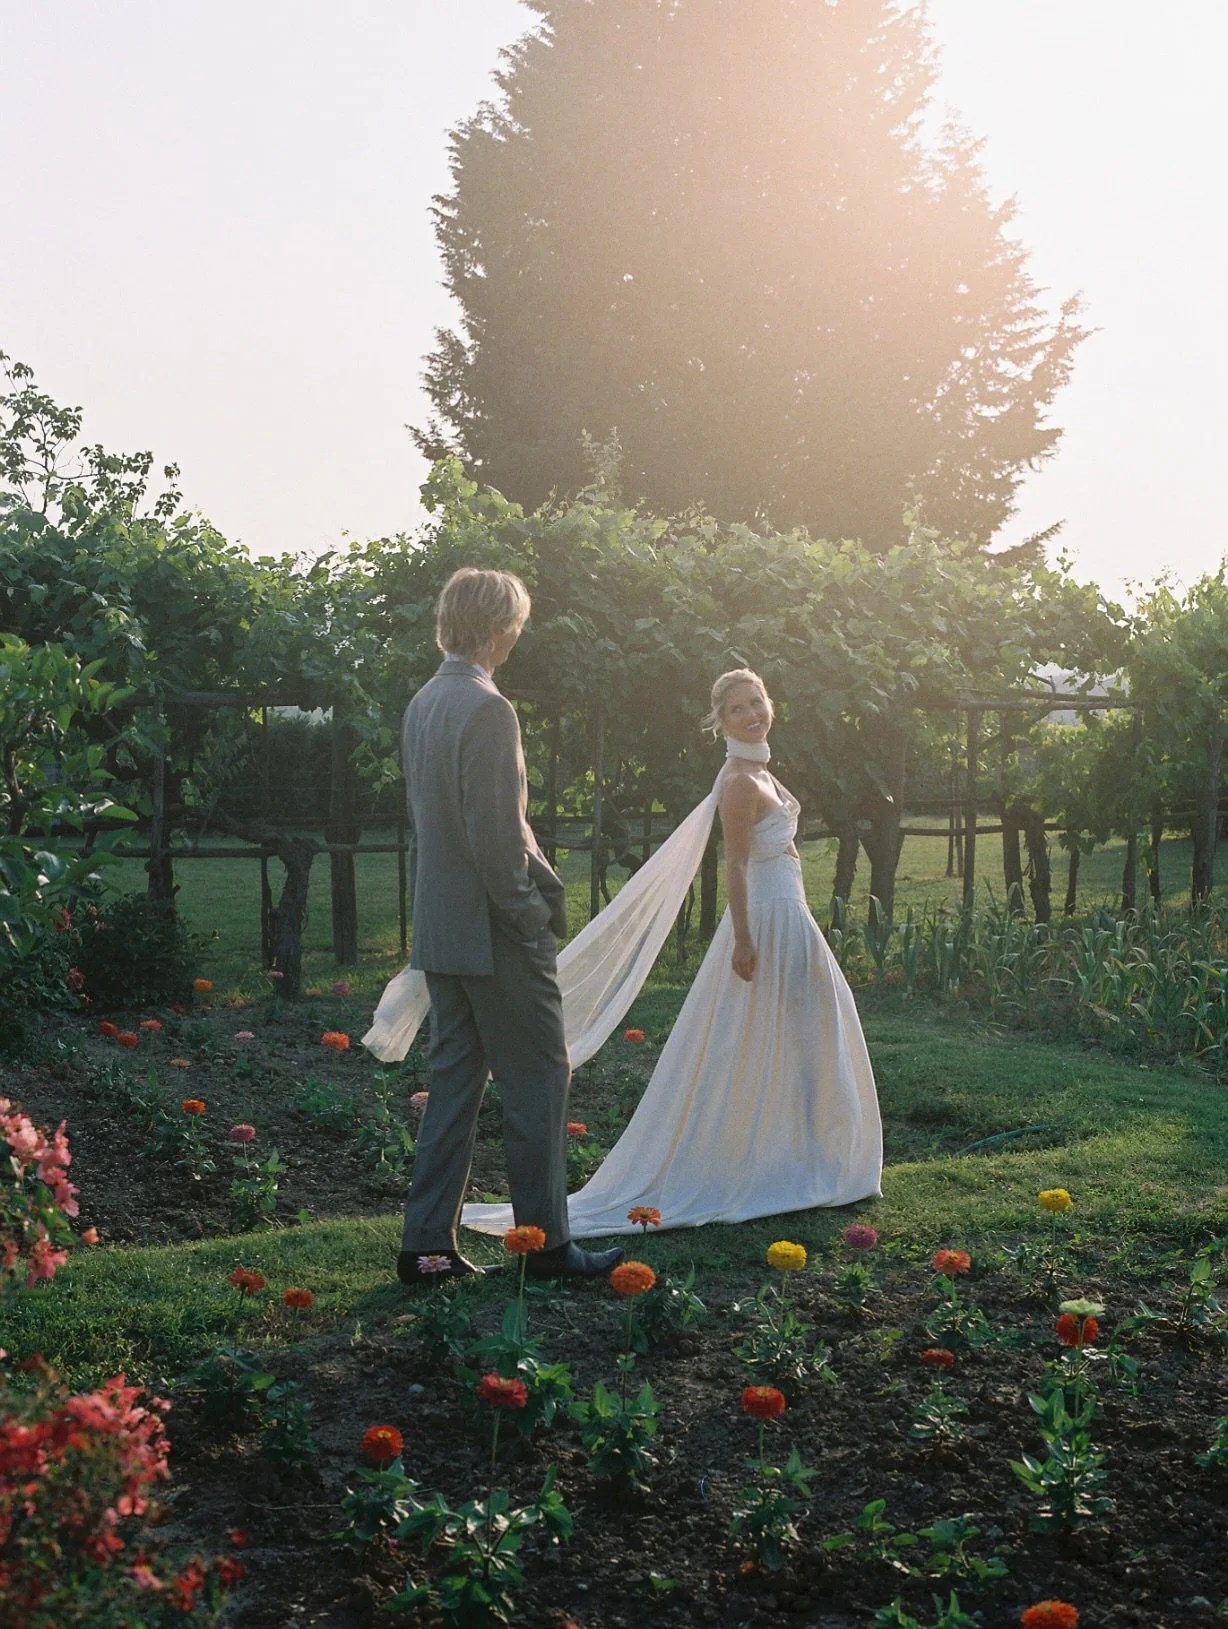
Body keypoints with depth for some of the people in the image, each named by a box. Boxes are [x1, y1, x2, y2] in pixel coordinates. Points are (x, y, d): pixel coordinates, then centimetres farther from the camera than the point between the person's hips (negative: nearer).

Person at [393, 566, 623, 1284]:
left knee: (454, 1083, 13)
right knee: (539, 1080, 3)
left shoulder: (423, 703, 10)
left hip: (440, 932, 9)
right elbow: (493, 835, -22)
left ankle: (428, 1244, 17)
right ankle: (547, 1244, 12)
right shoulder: (487, 708, -18)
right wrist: (532, 917, -10)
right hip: (494, 935, -9)